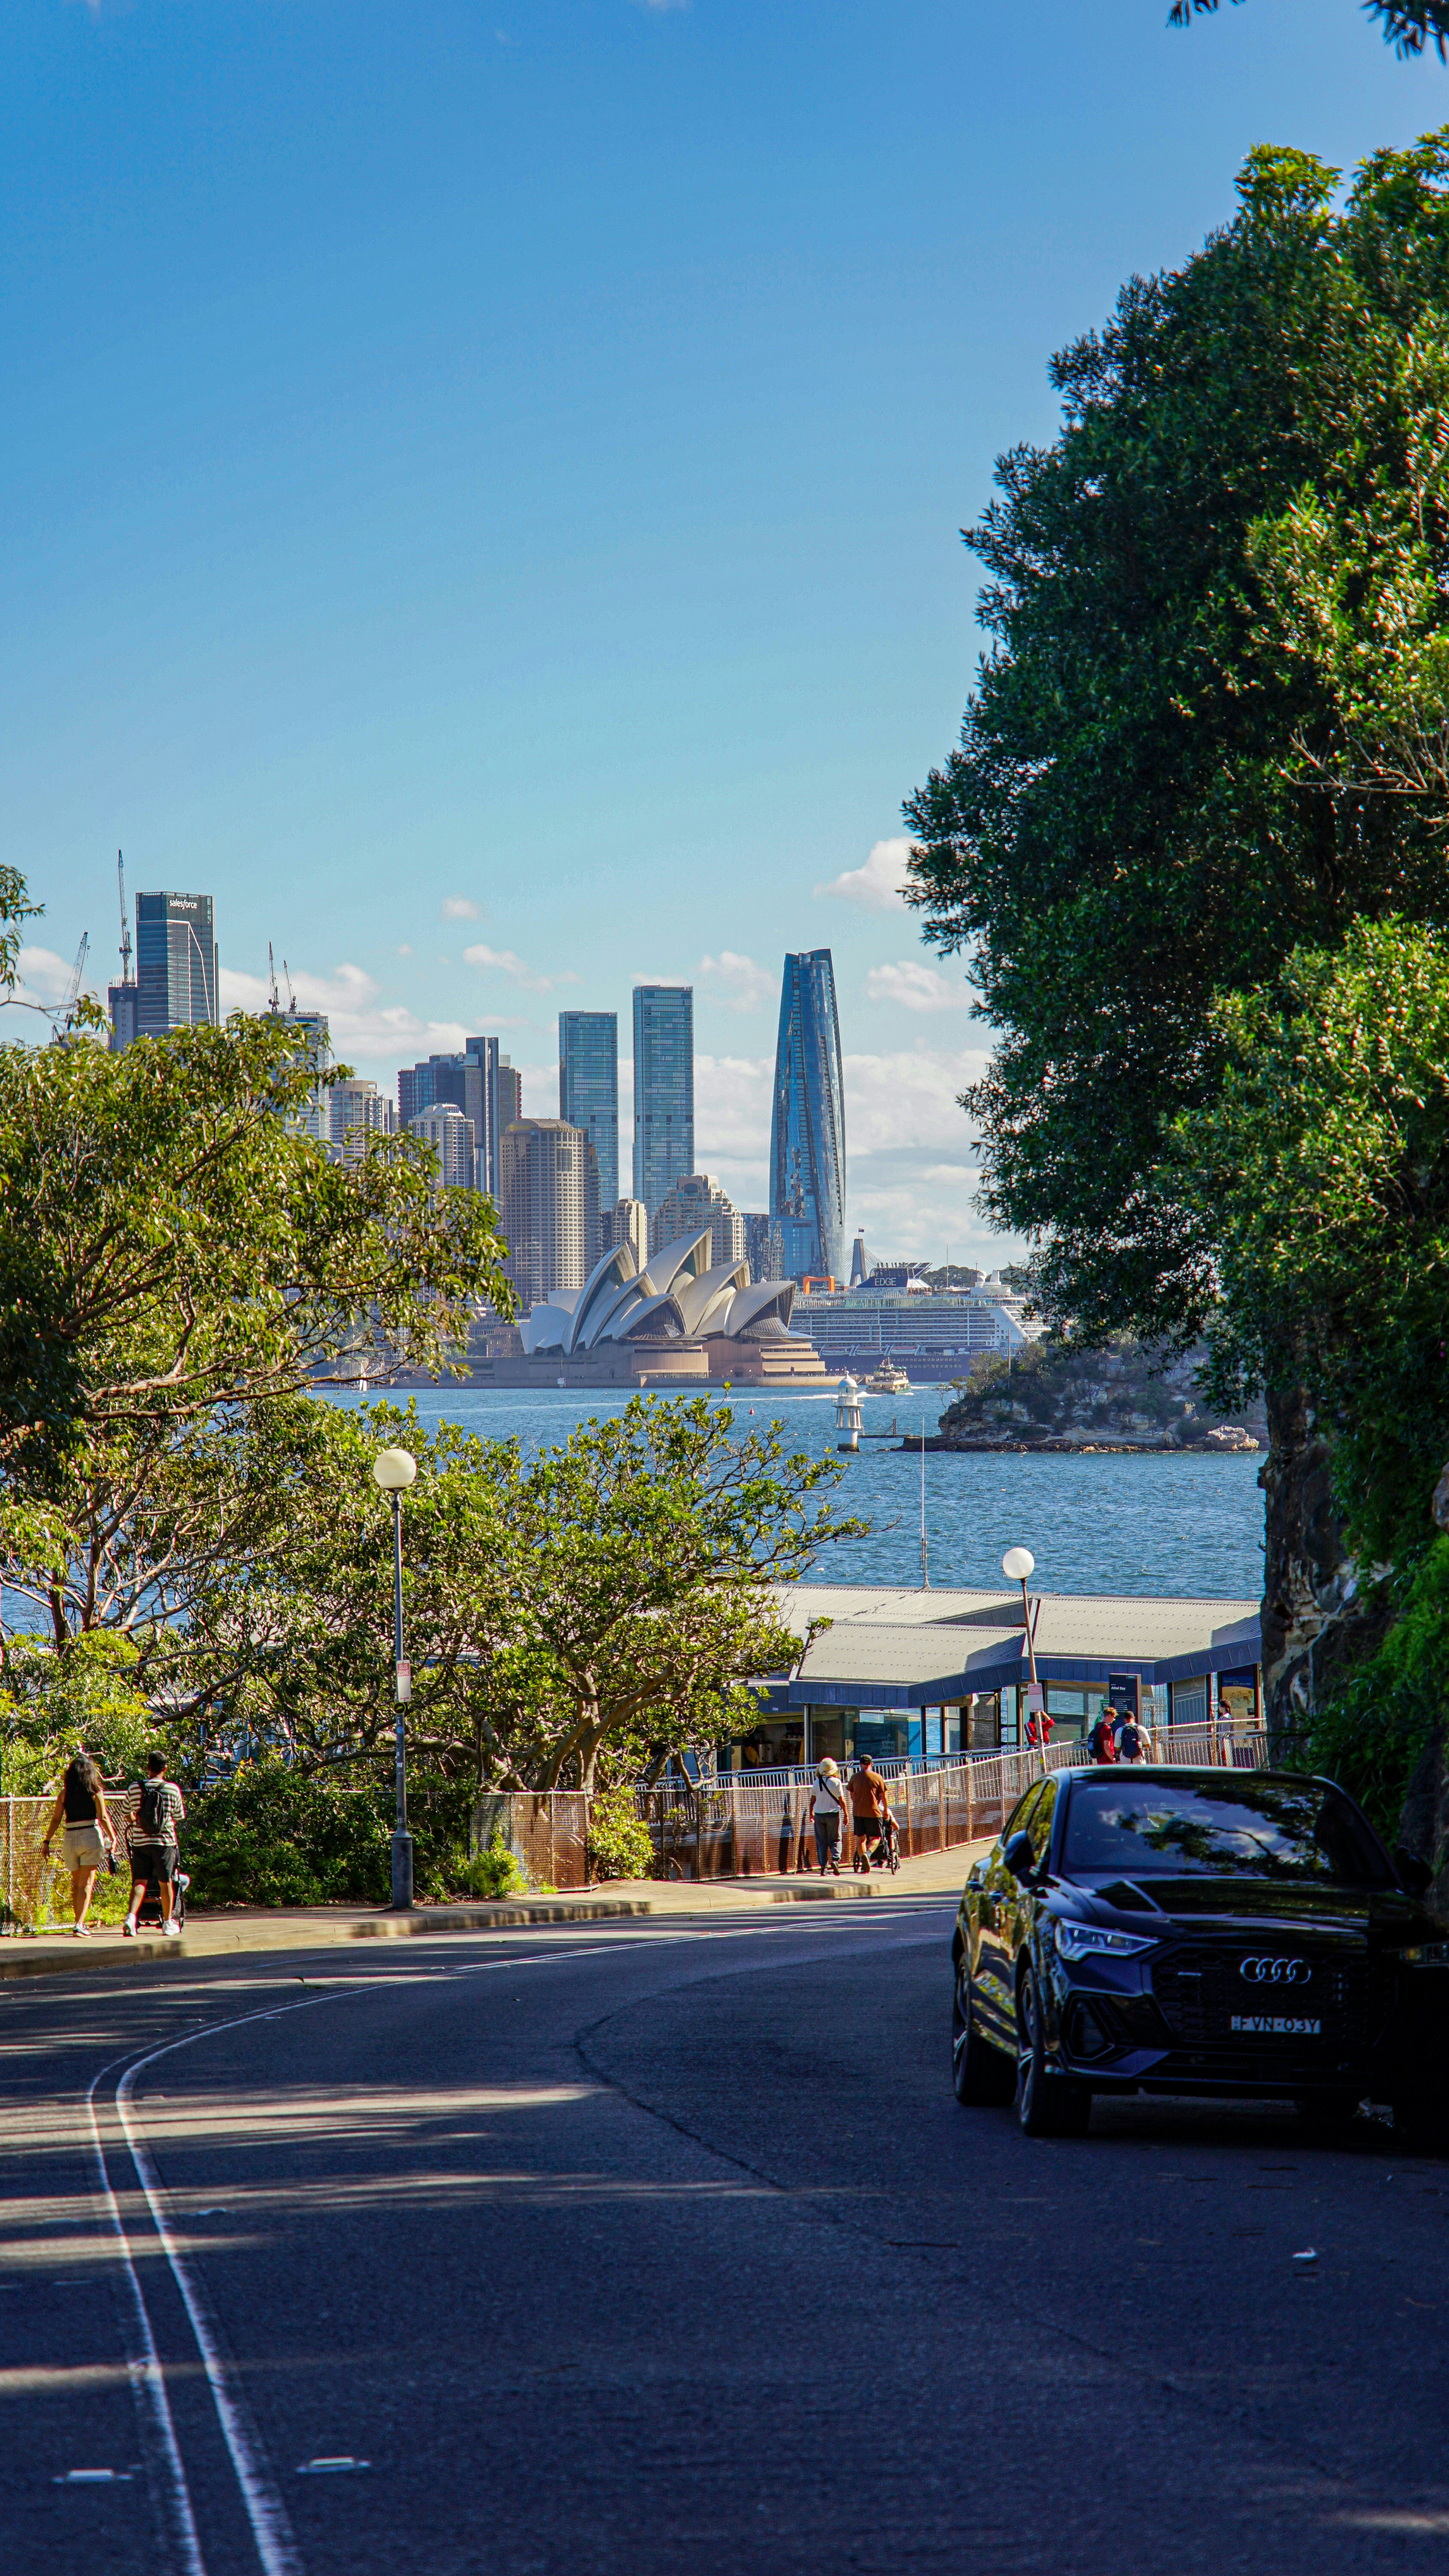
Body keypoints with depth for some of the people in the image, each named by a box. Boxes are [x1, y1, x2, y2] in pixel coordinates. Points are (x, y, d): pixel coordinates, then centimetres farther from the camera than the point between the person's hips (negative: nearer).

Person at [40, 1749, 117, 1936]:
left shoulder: (64, 1793, 3)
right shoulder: (95, 1792, -4)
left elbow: (56, 1820, 3)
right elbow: (103, 1818, -7)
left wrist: (47, 1841, 9)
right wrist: (113, 1838, 0)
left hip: (70, 1838, 3)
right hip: (91, 1837, -3)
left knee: (76, 1884, 17)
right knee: (86, 1884, -3)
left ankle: (80, 1923, 25)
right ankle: (80, 1924, -15)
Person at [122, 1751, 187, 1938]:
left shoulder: (134, 1788, -2)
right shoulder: (173, 1789, -6)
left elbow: (128, 1814, 10)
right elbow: (180, 1817, 5)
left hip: (140, 1841, 1)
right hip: (165, 1841, -1)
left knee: (140, 1882, 4)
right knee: (166, 1883, 9)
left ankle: (131, 1917, -17)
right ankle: (168, 1923, 19)